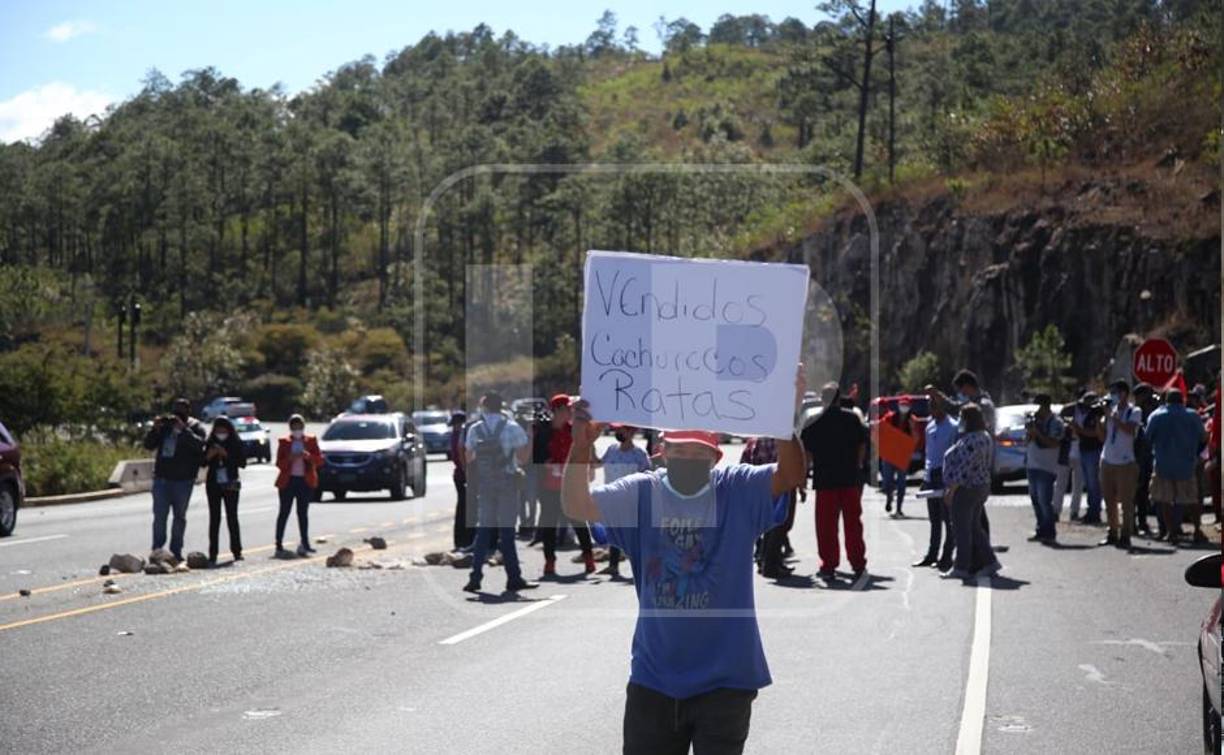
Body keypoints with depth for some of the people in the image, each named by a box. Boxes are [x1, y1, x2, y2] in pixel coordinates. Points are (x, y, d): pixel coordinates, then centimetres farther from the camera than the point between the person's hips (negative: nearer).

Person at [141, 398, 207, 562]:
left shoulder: (195, 427, 0)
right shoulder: (165, 425, 10)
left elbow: (199, 444, -18)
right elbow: (148, 445, 9)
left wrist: (183, 429, -22)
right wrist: (155, 428, -7)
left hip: (183, 479, -2)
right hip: (161, 478, 2)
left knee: (180, 516, 6)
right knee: (159, 515, -2)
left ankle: (176, 551, 13)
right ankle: (157, 550, 3)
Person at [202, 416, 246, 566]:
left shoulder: (236, 443, 0)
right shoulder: (210, 443, 6)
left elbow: (242, 463, -7)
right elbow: (203, 463, 9)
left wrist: (226, 455, -15)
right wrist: (208, 456, -11)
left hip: (230, 485, -2)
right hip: (213, 485, 2)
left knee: (232, 517, -1)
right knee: (214, 518, 0)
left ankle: (236, 551, 8)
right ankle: (212, 554, -1)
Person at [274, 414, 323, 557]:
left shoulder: (311, 441, 7)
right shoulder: (284, 442, 4)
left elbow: (320, 460, 1)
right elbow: (279, 463, 0)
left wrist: (308, 456, -17)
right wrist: (290, 459, -19)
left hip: (306, 481, 1)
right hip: (288, 480, -1)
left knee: (303, 513, 5)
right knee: (284, 512, -2)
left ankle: (305, 543, 7)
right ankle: (279, 545, -2)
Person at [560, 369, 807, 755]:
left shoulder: (739, 491, -6)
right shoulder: (641, 494, -2)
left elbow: (790, 476, -22)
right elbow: (577, 505, -14)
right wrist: (581, 445, -31)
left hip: (725, 677, -2)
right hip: (654, 676, 2)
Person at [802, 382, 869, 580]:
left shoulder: (814, 422, -4)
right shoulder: (852, 418, -1)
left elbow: (807, 452, -4)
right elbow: (862, 445, 1)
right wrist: (858, 465, 13)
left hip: (824, 479, -1)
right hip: (851, 478, 1)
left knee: (826, 524, 5)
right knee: (853, 522, 8)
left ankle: (829, 565, 4)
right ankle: (858, 565, 9)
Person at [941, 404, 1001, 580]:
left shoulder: (969, 440, -21)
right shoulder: (985, 437, 11)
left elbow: (963, 468, -24)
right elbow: (989, 465, 17)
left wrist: (951, 489, -19)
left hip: (965, 490, -10)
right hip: (981, 487, 10)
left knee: (962, 529, -1)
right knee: (975, 527, 16)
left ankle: (961, 568, 4)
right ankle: (989, 562, 14)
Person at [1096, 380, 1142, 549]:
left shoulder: (1134, 412, -3)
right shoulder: (1110, 410, 12)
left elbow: (1130, 430, -23)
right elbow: (1102, 437, 13)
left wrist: (1112, 417, -21)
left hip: (1125, 462, -6)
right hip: (1107, 460, 6)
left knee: (1126, 502, -4)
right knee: (1109, 502, 9)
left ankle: (1125, 535, -1)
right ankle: (1112, 534, 17)